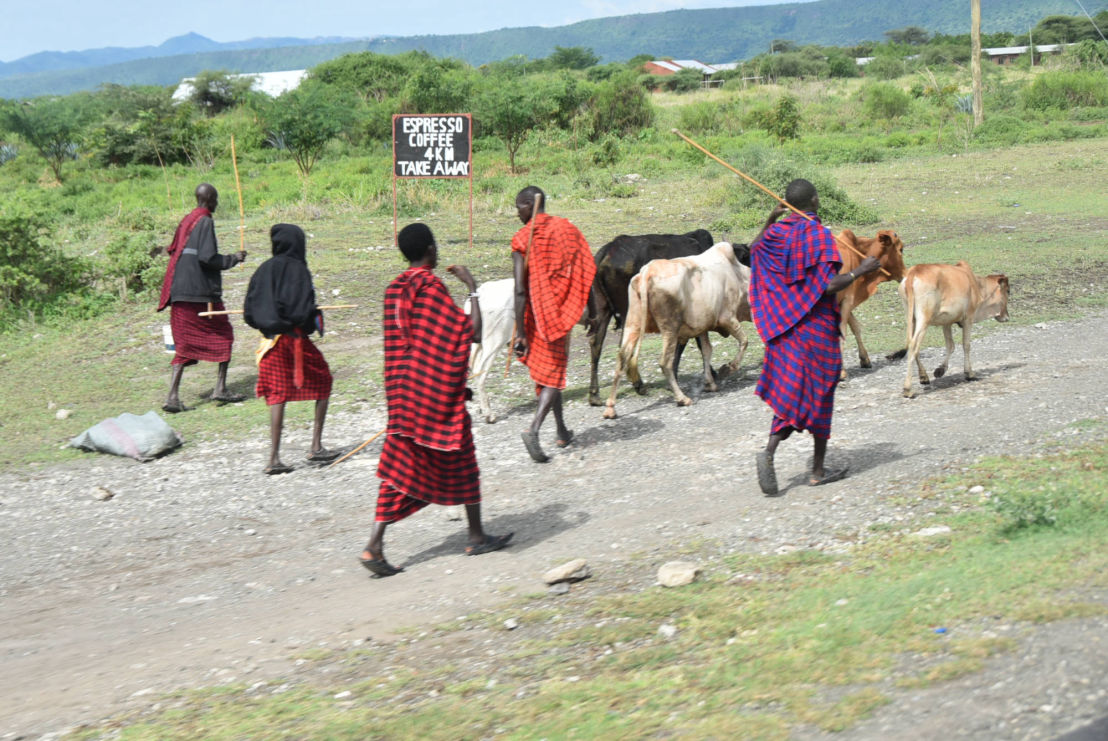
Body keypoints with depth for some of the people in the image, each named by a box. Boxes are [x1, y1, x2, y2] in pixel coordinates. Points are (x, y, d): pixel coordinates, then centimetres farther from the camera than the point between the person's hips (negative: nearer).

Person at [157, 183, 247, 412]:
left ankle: (173, 397, -5)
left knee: (185, 344, 6)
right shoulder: (205, 222, -10)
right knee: (224, 335, 9)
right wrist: (234, 258, -5)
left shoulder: (186, 221, 15)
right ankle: (220, 389, 6)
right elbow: (207, 258, -19)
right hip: (202, 292, -7)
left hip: (180, 291, 7)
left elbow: (174, 252, 21)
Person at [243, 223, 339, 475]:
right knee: (323, 382, 15)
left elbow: (249, 312, 5)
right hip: (295, 338, -5)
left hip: (271, 340, 5)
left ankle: (274, 458, 0)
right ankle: (316, 446, 11)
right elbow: (304, 309, -20)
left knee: (277, 394, 6)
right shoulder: (297, 269, -11)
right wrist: (316, 321, -1)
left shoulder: (264, 270, 5)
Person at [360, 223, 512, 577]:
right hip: (437, 389, -6)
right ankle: (477, 537, 21)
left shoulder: (394, 289, 8)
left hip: (404, 390, 6)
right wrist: (472, 288, -10)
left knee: (402, 465, 5)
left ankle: (375, 545, -7)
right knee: (460, 459, 10)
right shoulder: (432, 288, -15)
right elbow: (471, 332, -18)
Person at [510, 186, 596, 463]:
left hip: (535, 313, -1)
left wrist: (520, 333, -13)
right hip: (561, 312, 1)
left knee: (545, 372, 16)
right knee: (553, 374, 2)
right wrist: (576, 310, 13)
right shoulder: (567, 229, 0)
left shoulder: (521, 239, -10)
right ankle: (533, 430, -19)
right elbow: (586, 271, 1)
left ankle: (562, 431, 26)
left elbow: (520, 290, -15)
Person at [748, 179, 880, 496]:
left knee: (789, 392, 9)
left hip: (784, 324, 5)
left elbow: (754, 249, 26)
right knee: (819, 394, 6)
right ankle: (818, 470, 13)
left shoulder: (777, 233, 4)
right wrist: (860, 271, -8)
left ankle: (769, 452, -15)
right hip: (817, 327, -5)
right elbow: (829, 286, -21)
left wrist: (770, 220, 23)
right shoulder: (820, 235, -14)